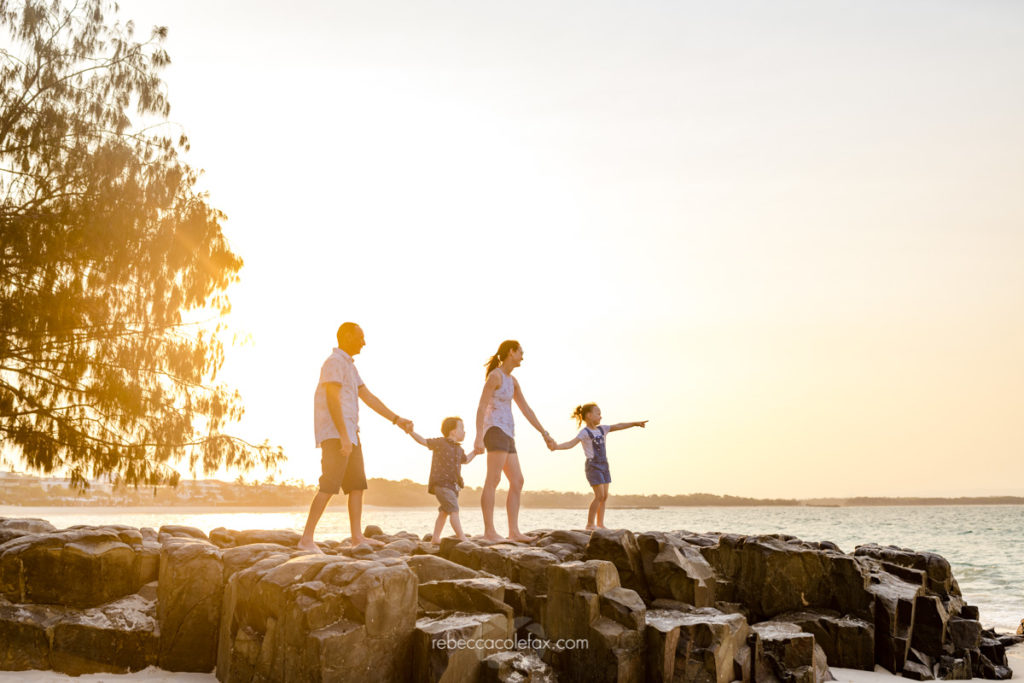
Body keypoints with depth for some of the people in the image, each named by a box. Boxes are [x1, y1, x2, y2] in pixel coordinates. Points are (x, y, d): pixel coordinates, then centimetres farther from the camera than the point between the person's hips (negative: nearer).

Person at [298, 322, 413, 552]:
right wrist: (343, 436, -26)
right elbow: (333, 400, -20)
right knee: (329, 486, -14)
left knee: (357, 485, 9)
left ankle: (357, 536, 11)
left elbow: (369, 398, 21)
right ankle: (307, 538, -16)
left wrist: (397, 419, 15)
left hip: (349, 434, 10)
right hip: (335, 434, -10)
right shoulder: (335, 362, -10)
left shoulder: (349, 366, 21)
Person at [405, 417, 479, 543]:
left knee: (444, 512, 15)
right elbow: (423, 441, -10)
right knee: (454, 510, -16)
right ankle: (462, 538, -20)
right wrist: (410, 432, -21)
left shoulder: (459, 449, 14)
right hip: (441, 483, -9)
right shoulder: (440, 443, -8)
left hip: (452, 484, 9)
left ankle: (435, 538, 24)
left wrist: (475, 453, 18)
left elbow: (465, 460, 31)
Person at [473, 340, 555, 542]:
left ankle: (514, 531, 0)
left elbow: (526, 410, 22)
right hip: (495, 431, -10)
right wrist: (479, 437, -25)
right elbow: (481, 407, -16)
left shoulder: (512, 380, 21)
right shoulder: (495, 376, -9)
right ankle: (489, 531, -17)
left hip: (506, 436, 10)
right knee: (493, 481, -14)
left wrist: (544, 433, 19)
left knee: (517, 482, 4)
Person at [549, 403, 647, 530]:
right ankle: (590, 524, -7)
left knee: (604, 496, 7)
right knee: (599, 495, -13)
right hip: (593, 466, -8)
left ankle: (600, 524, 12)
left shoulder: (601, 429, 12)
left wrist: (635, 423, 15)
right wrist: (557, 447, -40)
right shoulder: (585, 432, -10)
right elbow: (571, 443, -23)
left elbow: (618, 426, 15)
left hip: (603, 465, 8)